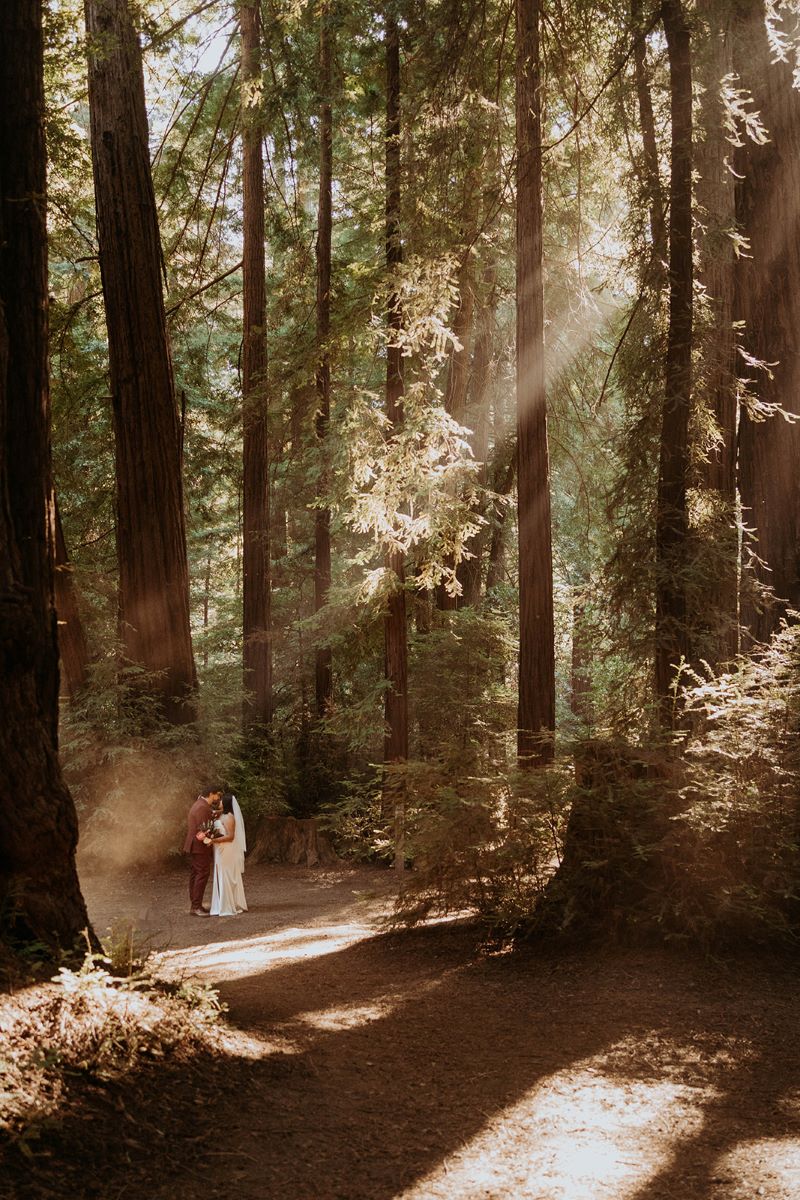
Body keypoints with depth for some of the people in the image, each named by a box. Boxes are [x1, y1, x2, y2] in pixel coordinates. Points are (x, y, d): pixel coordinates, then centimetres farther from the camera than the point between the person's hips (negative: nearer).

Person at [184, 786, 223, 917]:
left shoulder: (199, 804, 16)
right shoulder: (203, 808, -18)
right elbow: (202, 830, -22)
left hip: (193, 846, 11)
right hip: (200, 846, -11)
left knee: (195, 874, 12)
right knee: (202, 874, -10)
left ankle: (194, 904, 17)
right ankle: (196, 907, -10)